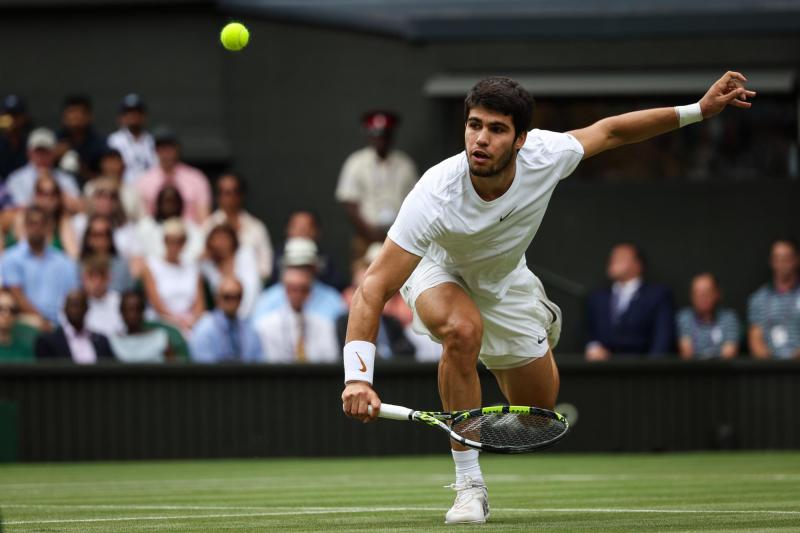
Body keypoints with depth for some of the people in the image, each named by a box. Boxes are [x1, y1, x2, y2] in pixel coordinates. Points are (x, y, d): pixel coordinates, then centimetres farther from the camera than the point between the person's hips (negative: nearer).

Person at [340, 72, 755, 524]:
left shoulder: (544, 156, -31)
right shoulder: (435, 198, -41)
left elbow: (608, 131, -9)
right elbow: (375, 288, -43)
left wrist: (700, 110, -9)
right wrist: (358, 377, -55)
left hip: (505, 279, 4)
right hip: (437, 270, -4)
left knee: (537, 416, 8)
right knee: (462, 330, -40)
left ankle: (544, 328, 46)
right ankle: (469, 486, -26)